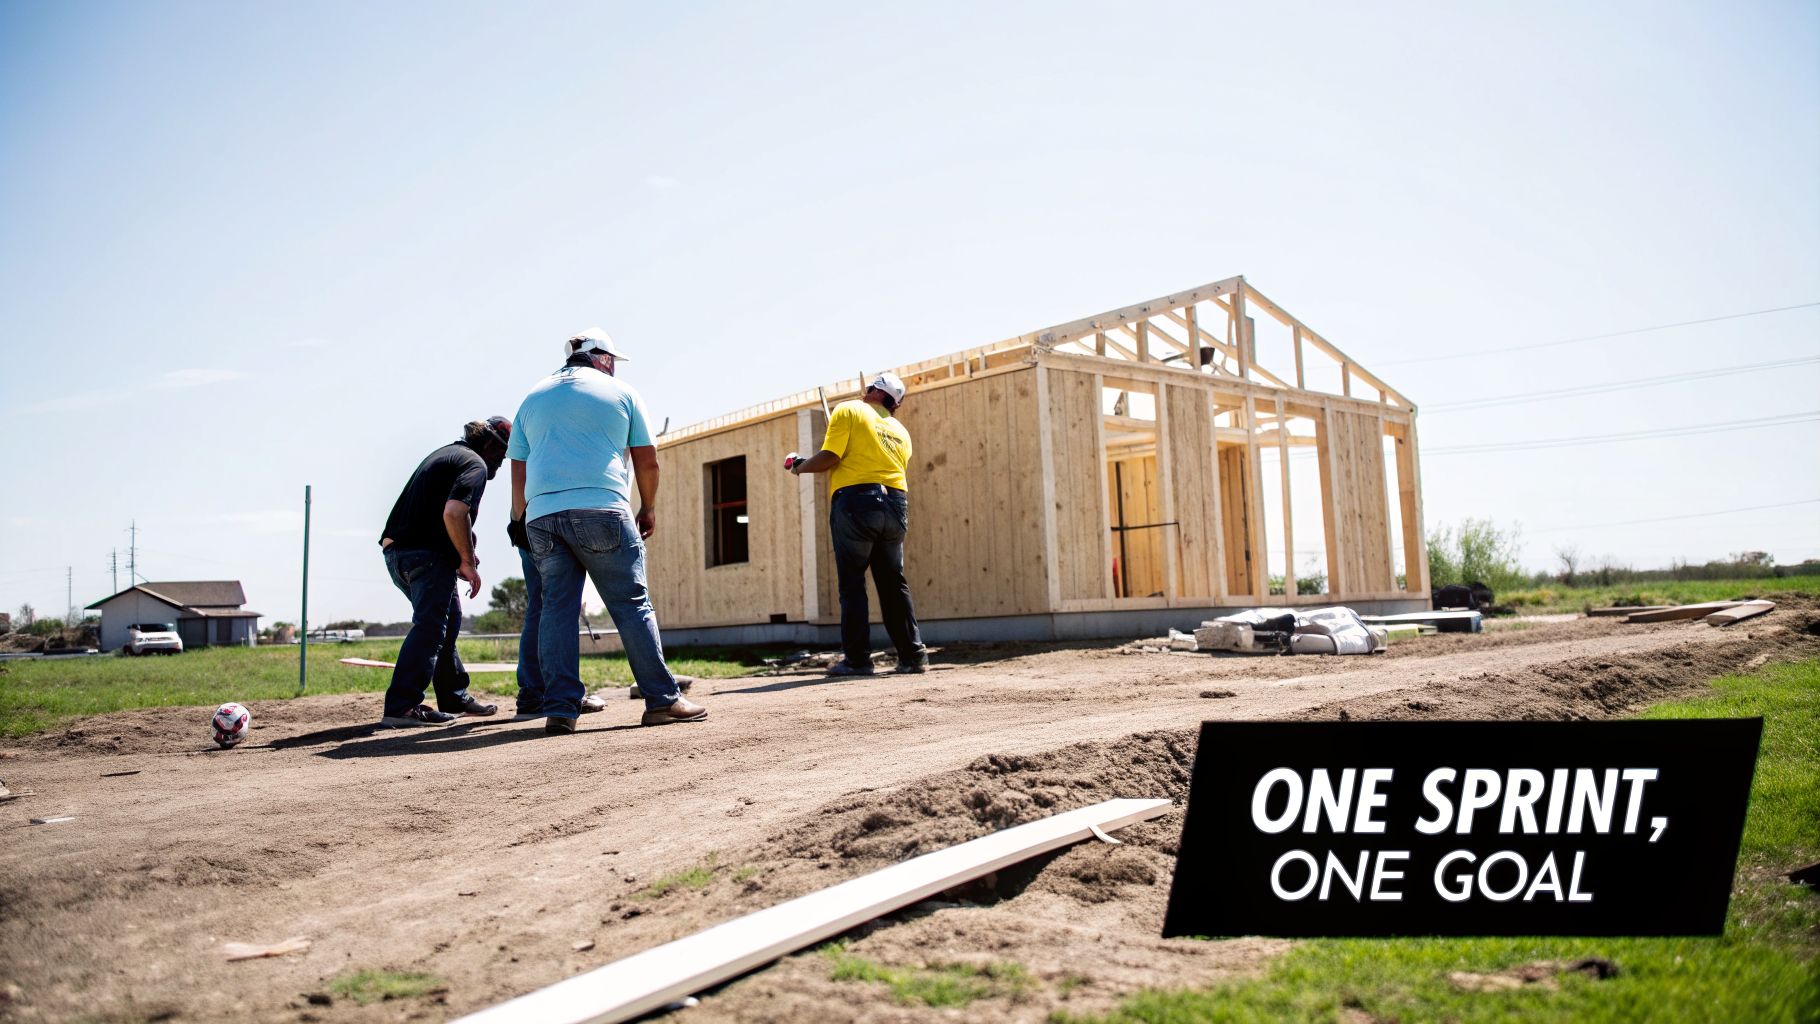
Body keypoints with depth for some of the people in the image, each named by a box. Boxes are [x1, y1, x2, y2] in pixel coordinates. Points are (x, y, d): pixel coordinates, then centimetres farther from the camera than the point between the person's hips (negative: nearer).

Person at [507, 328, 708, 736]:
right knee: (632, 603, -1)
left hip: (542, 514, 4)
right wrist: (648, 509, 25)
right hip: (601, 509, -3)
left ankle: (559, 709, -2)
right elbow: (647, 462, 12)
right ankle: (662, 699, 0)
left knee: (557, 608, 4)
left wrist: (522, 519, 28)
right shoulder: (621, 393, 12)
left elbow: (518, 474, 18)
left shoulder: (532, 399, 21)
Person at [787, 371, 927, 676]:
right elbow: (897, 469, 17)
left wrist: (800, 467, 11)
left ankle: (857, 659, -1)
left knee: (852, 584, 0)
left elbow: (829, 457, -6)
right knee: (893, 583, 10)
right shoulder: (901, 431, 22)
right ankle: (914, 655, 7)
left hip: (856, 500, -5)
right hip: (896, 503, 5)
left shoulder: (848, 411, 4)